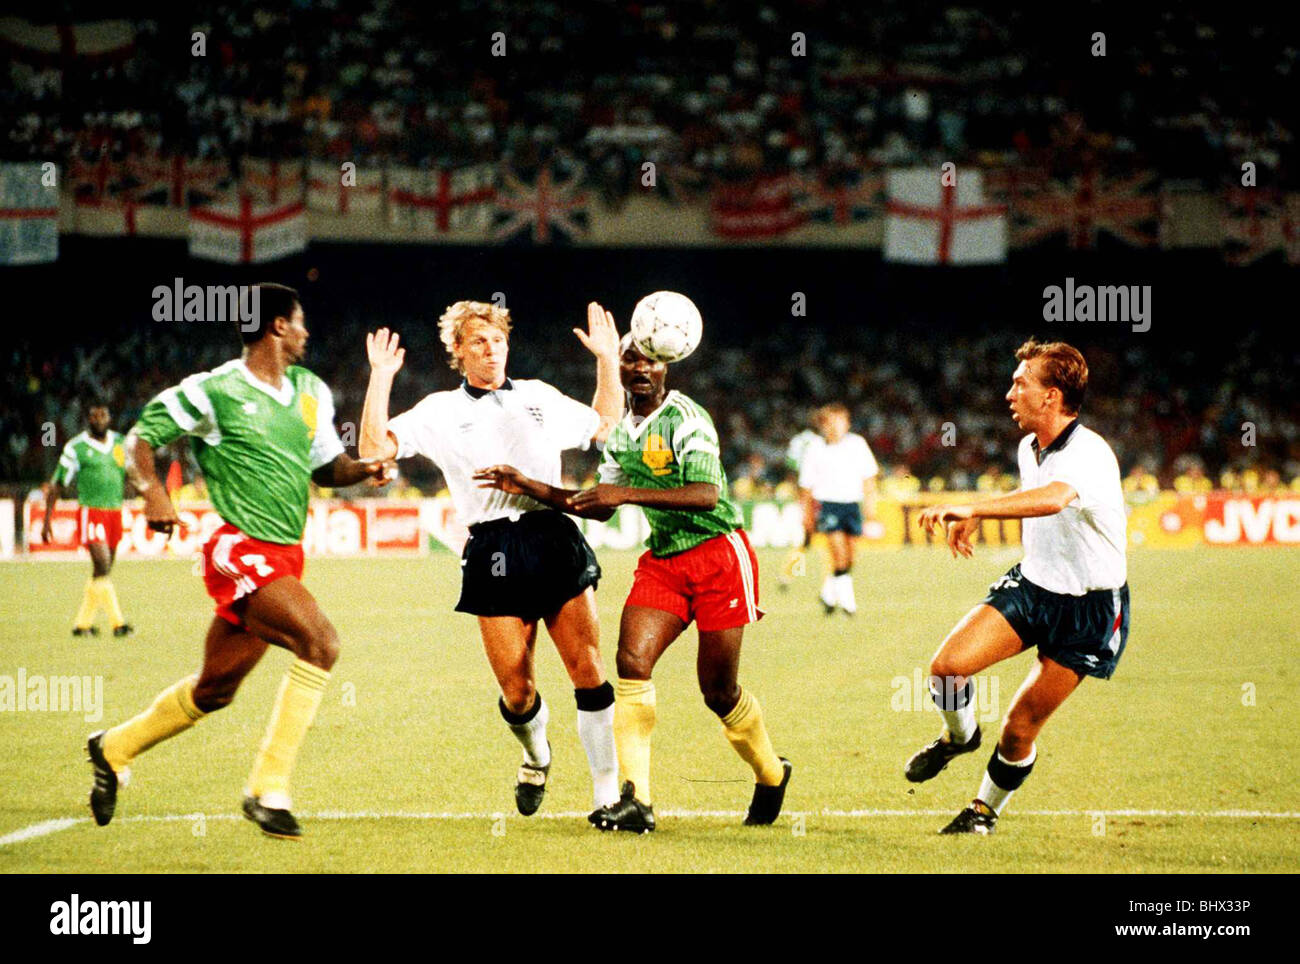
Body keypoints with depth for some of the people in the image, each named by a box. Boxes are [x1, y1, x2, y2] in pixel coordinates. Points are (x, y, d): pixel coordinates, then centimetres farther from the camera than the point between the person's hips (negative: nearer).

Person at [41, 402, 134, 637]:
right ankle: (118, 622, -19)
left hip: (115, 511, 5)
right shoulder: (76, 448, -3)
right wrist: (47, 519, -2)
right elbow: (57, 485, 2)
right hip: (91, 511, -5)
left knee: (102, 572, 8)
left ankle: (82, 623, 20)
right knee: (103, 567, -17)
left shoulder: (121, 443, 10)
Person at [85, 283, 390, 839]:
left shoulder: (311, 392, 13)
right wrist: (152, 490, -19)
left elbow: (325, 467, 21)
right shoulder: (215, 391, -8)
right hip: (241, 550, -8)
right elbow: (141, 438, -2)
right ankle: (268, 789, -19)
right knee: (319, 642, -25)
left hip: (285, 557, 8)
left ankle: (114, 749, 37)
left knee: (215, 688, 15)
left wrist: (363, 469, 0)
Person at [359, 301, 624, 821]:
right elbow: (374, 448, 1)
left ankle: (607, 790, 1)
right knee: (517, 693, -3)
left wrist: (607, 358, 23)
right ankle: (536, 757, 30)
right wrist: (381, 378, -3)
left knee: (588, 670, -7)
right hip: (493, 553, -2)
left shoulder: (540, 397, 18)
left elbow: (605, 426, 31)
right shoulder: (440, 411, 10)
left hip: (555, 539, 2)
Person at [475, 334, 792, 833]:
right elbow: (601, 507, 21)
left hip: (719, 554, -6)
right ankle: (636, 799, -17)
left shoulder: (687, 418, -13)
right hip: (662, 561, 6)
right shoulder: (620, 432, 11)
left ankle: (771, 775, 27)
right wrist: (528, 487, 11)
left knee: (718, 691, -2)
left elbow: (706, 494, -25)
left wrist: (628, 492, -31)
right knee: (631, 660, -16)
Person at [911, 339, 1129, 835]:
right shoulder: (1029, 447, 1)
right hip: (1032, 583, 6)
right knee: (947, 665, -15)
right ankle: (959, 735, 18)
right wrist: (975, 517, 21)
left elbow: (1053, 498, -49)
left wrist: (972, 509, -56)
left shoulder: (1088, 453, -26)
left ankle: (986, 809, 25)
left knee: (1019, 729, -3)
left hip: (1089, 608, -6)